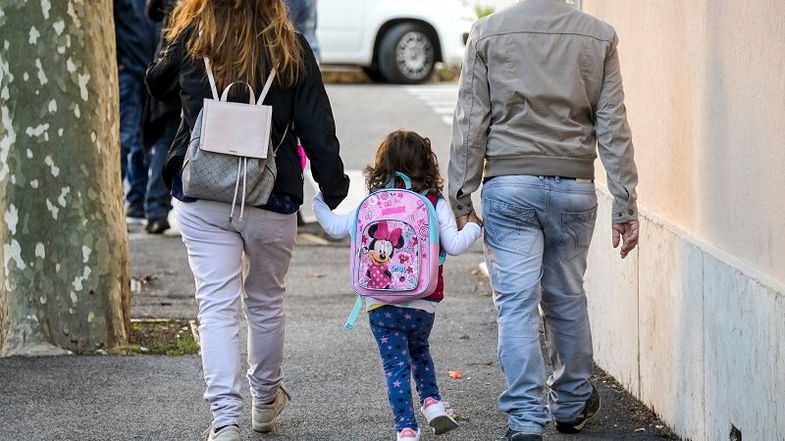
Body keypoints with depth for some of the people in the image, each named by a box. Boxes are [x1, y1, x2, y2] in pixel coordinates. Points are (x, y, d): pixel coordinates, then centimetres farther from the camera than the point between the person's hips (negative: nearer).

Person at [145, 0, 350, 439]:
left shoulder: (191, 41, -6)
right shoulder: (291, 49, -6)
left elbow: (158, 85, 15)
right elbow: (317, 128, -5)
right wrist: (334, 189, 3)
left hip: (202, 201, -1)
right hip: (272, 202, 1)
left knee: (217, 306, -1)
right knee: (266, 302, 19)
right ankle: (267, 399, 38)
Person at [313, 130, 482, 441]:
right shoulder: (436, 203, -4)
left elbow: (337, 228, 5)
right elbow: (453, 246, -7)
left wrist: (317, 202, 21)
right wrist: (472, 227, 12)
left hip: (381, 303, -1)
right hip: (423, 303, 1)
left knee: (395, 363, 2)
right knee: (419, 349, 28)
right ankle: (432, 402, 14)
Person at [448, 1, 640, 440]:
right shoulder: (599, 37, 1)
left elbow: (471, 124, -2)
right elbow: (613, 128, 1)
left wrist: (461, 199, 3)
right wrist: (626, 205, 5)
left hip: (509, 185, -2)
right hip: (574, 185, 2)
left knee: (517, 303, -2)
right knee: (567, 299, 16)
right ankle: (573, 404, 31)